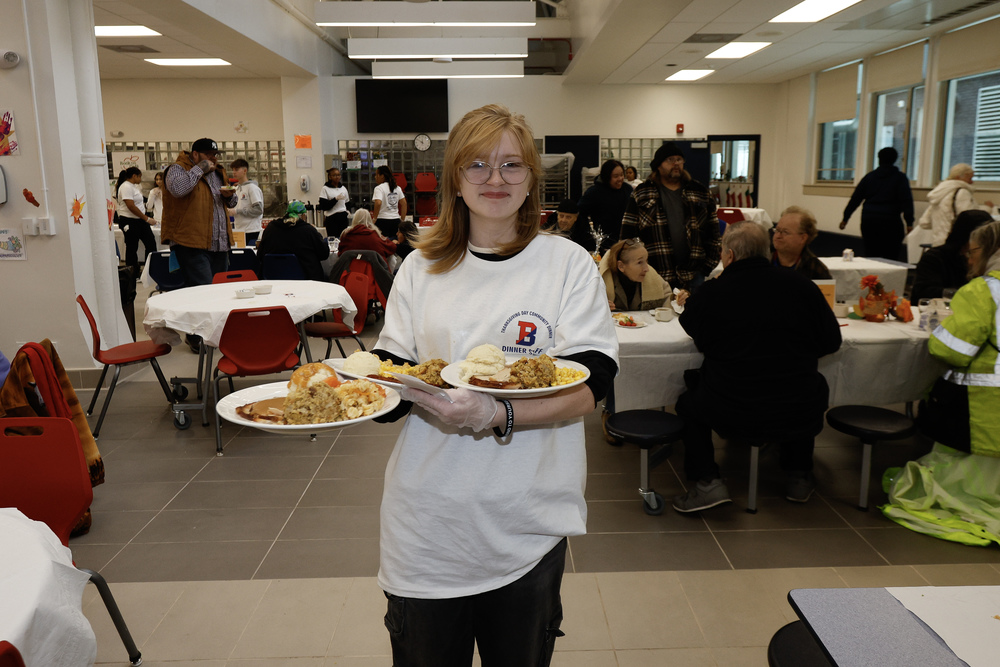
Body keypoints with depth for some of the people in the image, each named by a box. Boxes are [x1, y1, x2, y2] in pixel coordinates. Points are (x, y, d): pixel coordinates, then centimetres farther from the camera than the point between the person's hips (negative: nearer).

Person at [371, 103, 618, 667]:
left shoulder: (569, 265, -4)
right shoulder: (422, 268, 5)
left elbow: (588, 388, -12)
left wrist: (496, 416, -28)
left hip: (527, 524, -2)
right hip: (427, 522, 2)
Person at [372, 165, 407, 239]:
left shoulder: (379, 188, -8)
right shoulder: (397, 188, 12)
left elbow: (378, 203, -22)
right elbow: (404, 203, 11)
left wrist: (374, 219, -14)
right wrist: (402, 220, 14)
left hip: (383, 220, -6)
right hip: (396, 220, 6)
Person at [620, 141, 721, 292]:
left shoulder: (700, 192, 11)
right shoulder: (642, 194, 5)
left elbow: (713, 231, 13)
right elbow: (628, 233, 3)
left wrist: (710, 264, 6)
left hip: (693, 273, 2)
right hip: (655, 273, -2)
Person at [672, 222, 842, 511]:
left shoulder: (709, 293, -8)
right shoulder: (800, 285, -1)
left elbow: (691, 328, 12)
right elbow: (832, 341, 8)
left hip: (731, 416, -2)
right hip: (798, 417, 3)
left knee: (688, 398, 26)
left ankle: (707, 482, 13)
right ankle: (799, 476, 36)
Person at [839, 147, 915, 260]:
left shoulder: (870, 176, 12)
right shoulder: (900, 177, 4)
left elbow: (855, 199, 11)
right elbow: (906, 200, -6)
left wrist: (845, 218, 16)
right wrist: (909, 223, -9)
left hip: (868, 220, 3)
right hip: (890, 221, -3)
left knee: (871, 255, 8)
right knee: (890, 257, -2)